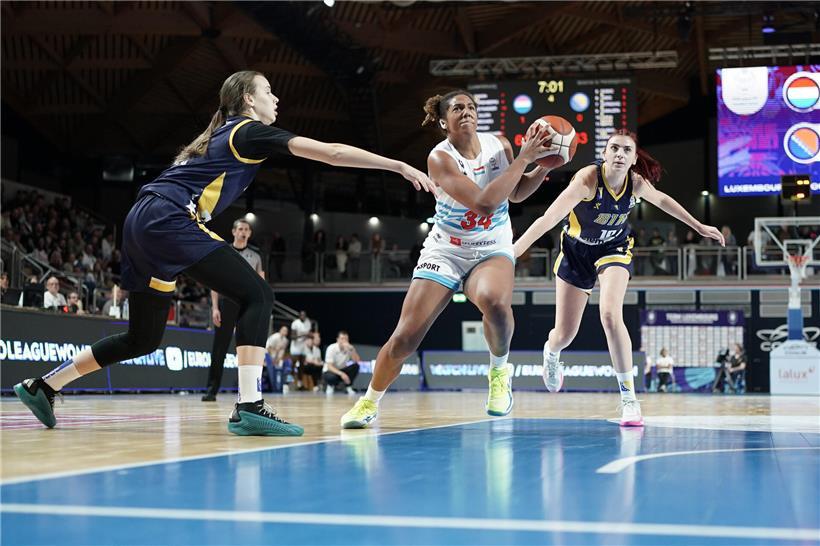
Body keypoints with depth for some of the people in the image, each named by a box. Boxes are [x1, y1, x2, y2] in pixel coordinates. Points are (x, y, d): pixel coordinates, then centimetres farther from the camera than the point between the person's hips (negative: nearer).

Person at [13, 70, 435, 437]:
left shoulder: (222, 135, 26)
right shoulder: (250, 131, -1)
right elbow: (329, 152, -8)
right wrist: (401, 166, -9)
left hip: (144, 222, 10)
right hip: (169, 219, -9)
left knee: (143, 339, 16)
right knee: (257, 295, -12)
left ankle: (43, 385, 23)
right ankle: (249, 408, -21)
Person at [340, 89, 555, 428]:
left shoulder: (499, 144, -2)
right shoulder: (440, 158, -18)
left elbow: (515, 194, 14)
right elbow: (484, 202, -29)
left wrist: (543, 167, -3)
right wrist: (523, 158, -26)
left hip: (492, 251, 2)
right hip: (445, 251, -2)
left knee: (494, 301, -36)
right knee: (404, 339, -8)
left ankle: (499, 370, -7)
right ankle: (370, 402, 18)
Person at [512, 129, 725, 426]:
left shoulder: (637, 182, -18)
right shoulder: (588, 178, -31)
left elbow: (662, 200, 6)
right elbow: (548, 219, -40)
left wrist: (699, 227, 14)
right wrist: (510, 253, -48)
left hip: (614, 248, 1)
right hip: (576, 249, -1)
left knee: (611, 315, -26)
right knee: (564, 335, 6)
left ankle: (629, 399, -15)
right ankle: (551, 353, 48)